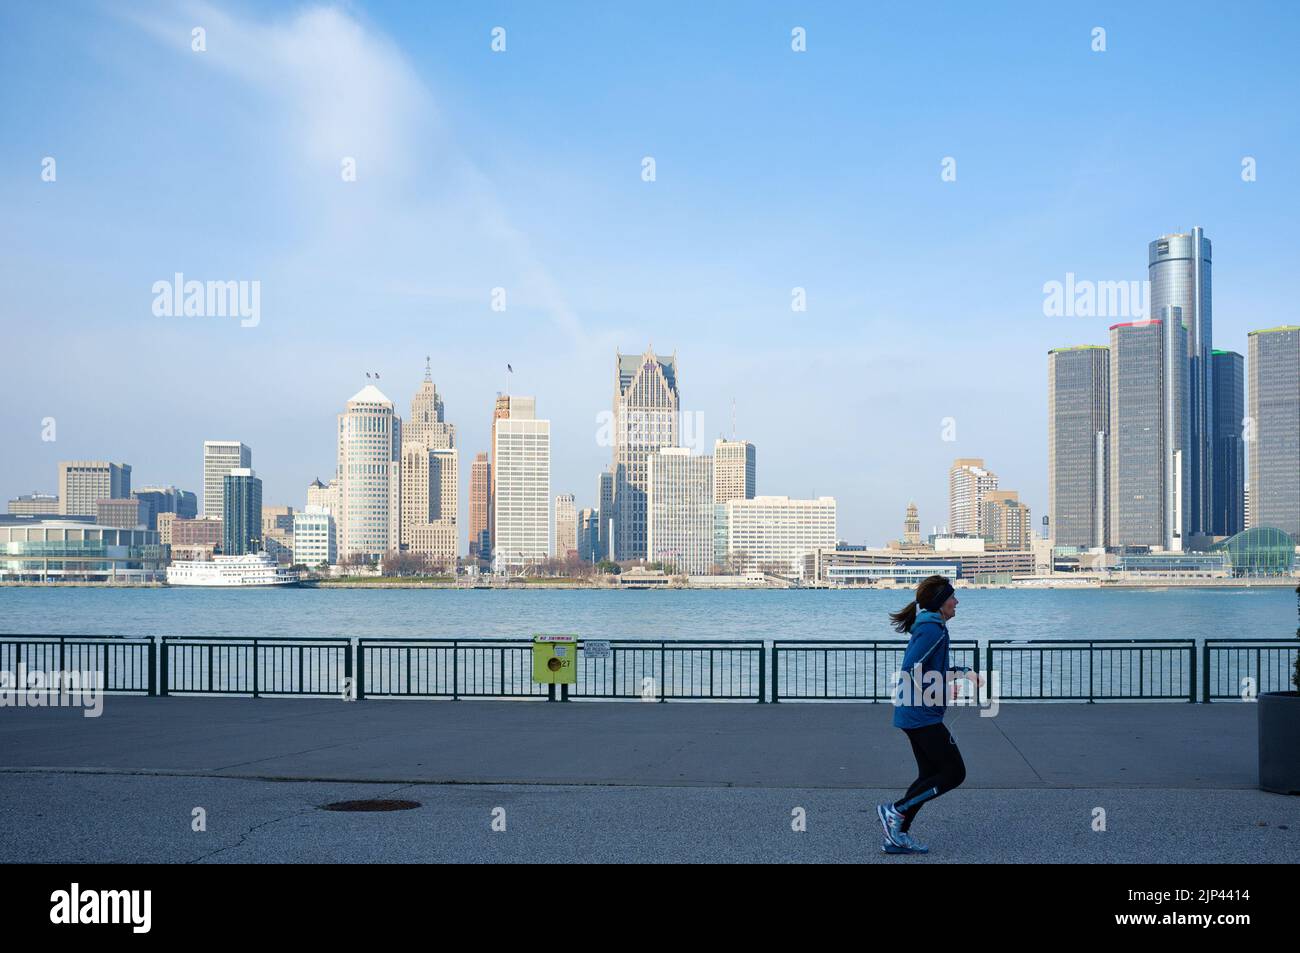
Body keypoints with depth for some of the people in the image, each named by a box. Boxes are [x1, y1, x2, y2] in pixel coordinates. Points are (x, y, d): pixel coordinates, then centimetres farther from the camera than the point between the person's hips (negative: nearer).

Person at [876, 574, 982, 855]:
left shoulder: (929, 626, 16)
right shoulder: (933, 629, -16)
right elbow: (912, 669, -23)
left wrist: (962, 672, 15)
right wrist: (936, 696, -16)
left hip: (913, 715, 10)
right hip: (924, 716, -10)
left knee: (930, 775, 13)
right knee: (954, 772, -5)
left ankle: (896, 836, 13)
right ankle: (895, 811, -3)